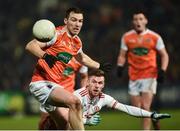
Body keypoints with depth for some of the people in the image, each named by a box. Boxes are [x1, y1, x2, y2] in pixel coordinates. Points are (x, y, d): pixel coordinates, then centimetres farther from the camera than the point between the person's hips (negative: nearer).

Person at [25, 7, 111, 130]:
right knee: (74, 102, -29)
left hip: (55, 85, 9)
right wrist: (45, 55, -36)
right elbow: (30, 45, -20)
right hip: (41, 83, -9)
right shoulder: (57, 34, -12)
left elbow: (82, 58, 36)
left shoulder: (77, 42, 13)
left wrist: (100, 66, 39)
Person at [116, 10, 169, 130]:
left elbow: (164, 55, 5)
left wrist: (162, 71, -8)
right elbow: (122, 55, 11)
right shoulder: (127, 37, 4)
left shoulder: (155, 37, -2)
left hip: (150, 76, -3)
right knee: (137, 109, 5)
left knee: (145, 107, -14)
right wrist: (120, 66, -9)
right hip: (134, 77, 3)